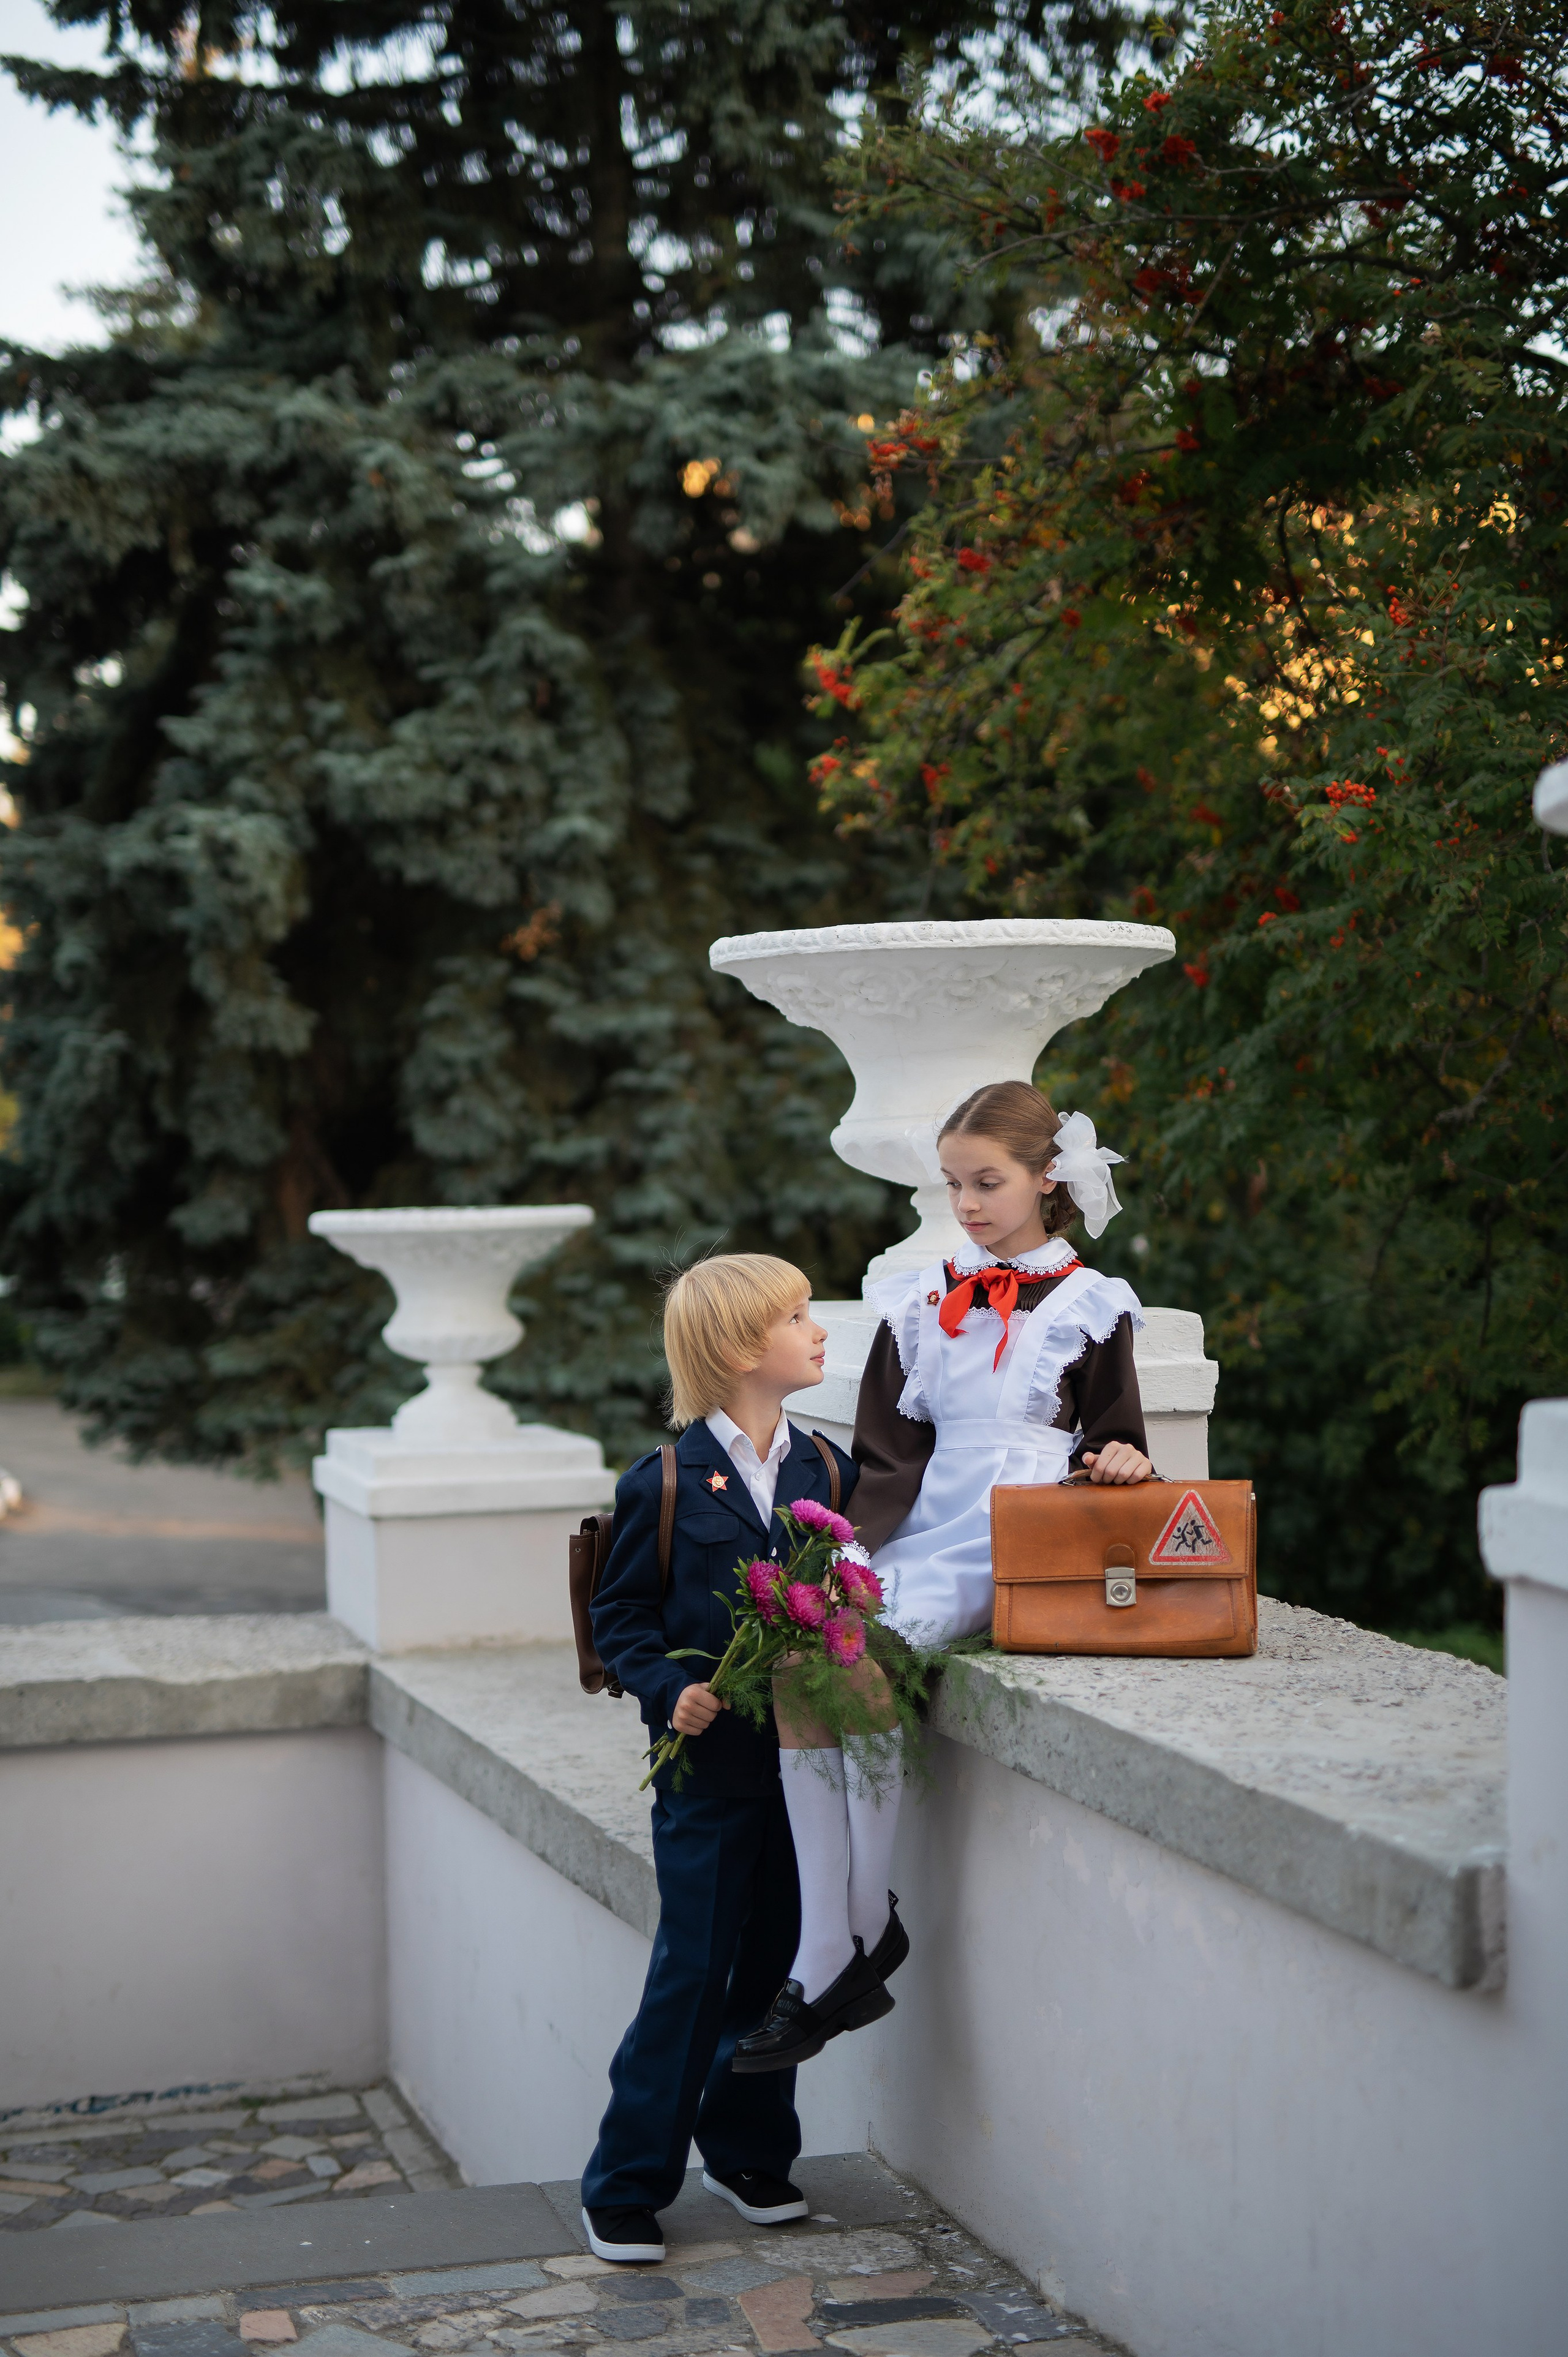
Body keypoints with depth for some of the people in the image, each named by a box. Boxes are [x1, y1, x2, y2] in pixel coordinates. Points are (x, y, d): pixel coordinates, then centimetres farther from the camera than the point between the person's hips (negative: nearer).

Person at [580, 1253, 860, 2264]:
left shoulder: (828, 1472, 6)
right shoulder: (666, 1483, -7)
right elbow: (621, 1613, -3)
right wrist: (668, 1689, -18)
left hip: (804, 1759, 4)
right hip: (709, 1764, -4)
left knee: (776, 1967, 11)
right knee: (694, 1973, -1)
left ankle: (749, 2153, 28)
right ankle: (627, 2185, 11)